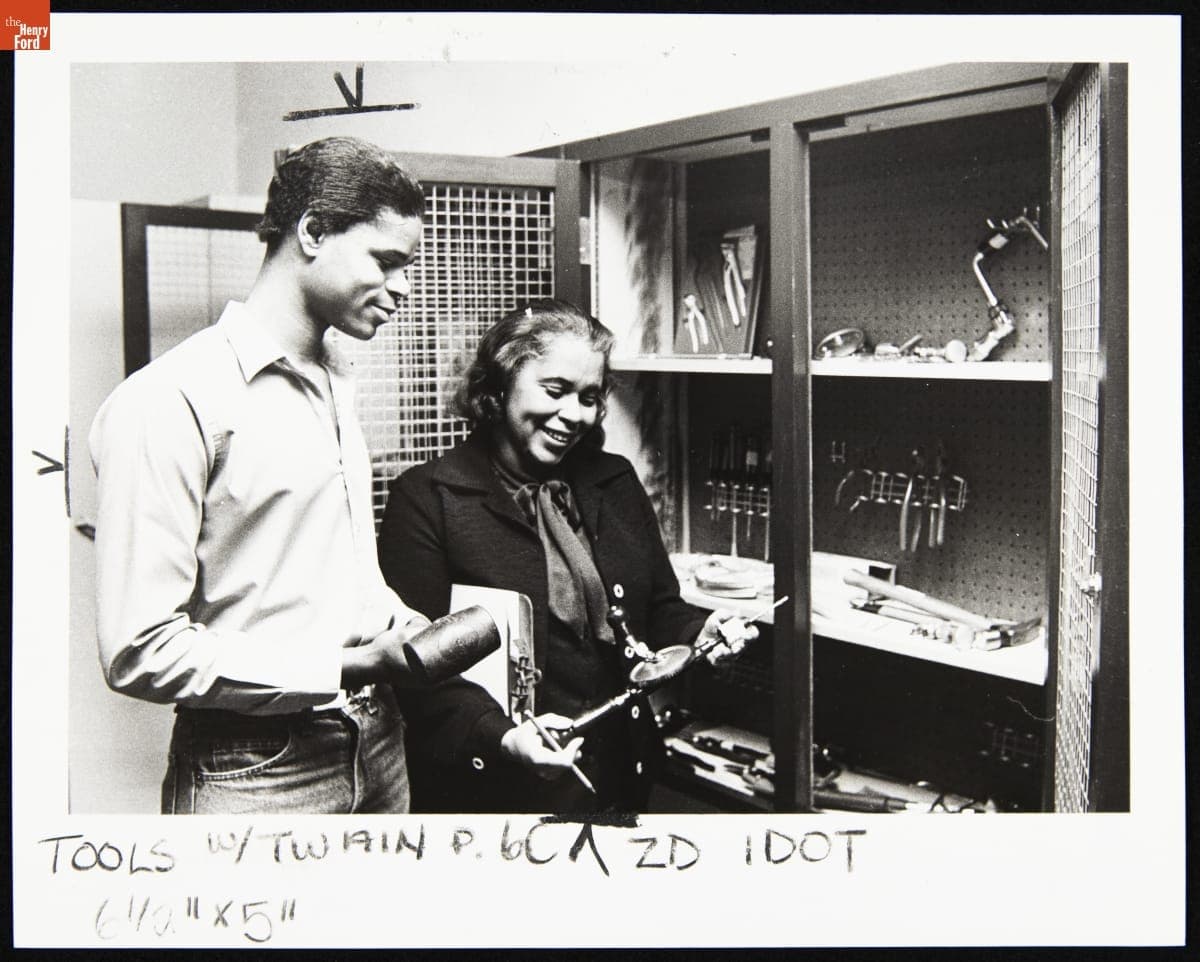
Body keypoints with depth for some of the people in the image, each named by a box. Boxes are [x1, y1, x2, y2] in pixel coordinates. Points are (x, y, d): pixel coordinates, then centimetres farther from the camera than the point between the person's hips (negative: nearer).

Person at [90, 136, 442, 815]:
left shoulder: (336, 382, 13)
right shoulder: (170, 402, -16)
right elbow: (141, 652, -21)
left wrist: (403, 625, 2)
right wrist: (348, 665, -18)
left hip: (378, 750, 8)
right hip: (255, 776, -8)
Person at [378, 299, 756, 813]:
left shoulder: (616, 484, 9)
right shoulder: (426, 499, -9)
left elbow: (658, 612, 14)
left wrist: (700, 631, -7)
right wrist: (498, 736, -29)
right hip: (490, 787, -5)